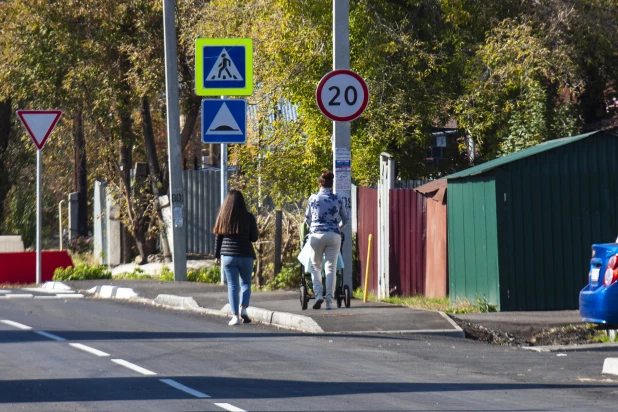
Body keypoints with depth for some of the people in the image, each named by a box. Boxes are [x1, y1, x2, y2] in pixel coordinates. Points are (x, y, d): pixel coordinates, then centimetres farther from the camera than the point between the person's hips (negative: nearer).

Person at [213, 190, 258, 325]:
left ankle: (235, 316, -2)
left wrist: (217, 256, 12)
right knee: (246, 283, 16)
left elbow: (218, 237, 4)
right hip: (246, 255, -1)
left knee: (232, 285, 4)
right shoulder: (249, 217, -4)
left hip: (228, 255, 1)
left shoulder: (223, 216, 1)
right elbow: (254, 238, -1)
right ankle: (244, 308, -4)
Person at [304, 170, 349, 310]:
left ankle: (318, 294, -7)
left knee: (315, 266, 12)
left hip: (316, 235, -1)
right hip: (334, 235, 1)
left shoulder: (313, 198, 2)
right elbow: (345, 219, 16)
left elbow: (307, 218, 15)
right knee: (331, 268, 4)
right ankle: (329, 301, -1)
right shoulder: (337, 200, 4)